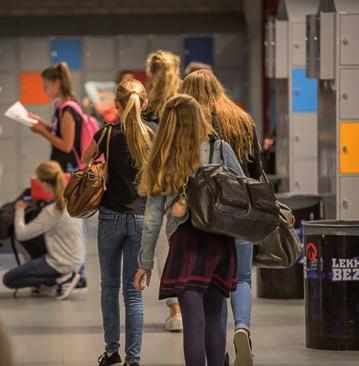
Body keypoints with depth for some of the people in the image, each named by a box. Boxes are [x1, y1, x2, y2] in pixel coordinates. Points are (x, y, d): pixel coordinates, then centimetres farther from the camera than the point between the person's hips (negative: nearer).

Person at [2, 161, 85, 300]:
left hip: (62, 263, -8)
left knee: (8, 279, 1)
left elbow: (21, 234, -20)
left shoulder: (51, 212, -26)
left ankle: (61, 279, -6)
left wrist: (19, 210, -4)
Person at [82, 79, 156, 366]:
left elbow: (85, 159, 10)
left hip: (112, 216, -1)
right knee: (133, 291, 4)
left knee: (109, 286, 14)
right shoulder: (155, 134, -4)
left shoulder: (108, 134, -9)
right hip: (142, 218, 1)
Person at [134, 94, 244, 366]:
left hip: (186, 241, -2)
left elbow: (153, 217, 3)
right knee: (214, 315, 15)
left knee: (193, 320, -5)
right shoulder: (220, 150, 2)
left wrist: (146, 262, 9)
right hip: (222, 241, 2)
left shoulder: (162, 162, 2)